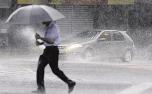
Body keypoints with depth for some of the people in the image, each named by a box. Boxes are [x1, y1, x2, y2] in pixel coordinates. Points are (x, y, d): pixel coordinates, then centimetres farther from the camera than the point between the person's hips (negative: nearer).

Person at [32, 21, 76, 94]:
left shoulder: (53, 27, -17)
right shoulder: (48, 27, 12)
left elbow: (51, 41, -26)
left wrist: (40, 38, -22)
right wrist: (40, 43, 8)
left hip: (53, 50, -10)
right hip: (47, 50, 10)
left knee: (55, 69, -3)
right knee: (40, 67, 6)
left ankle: (70, 83, 9)